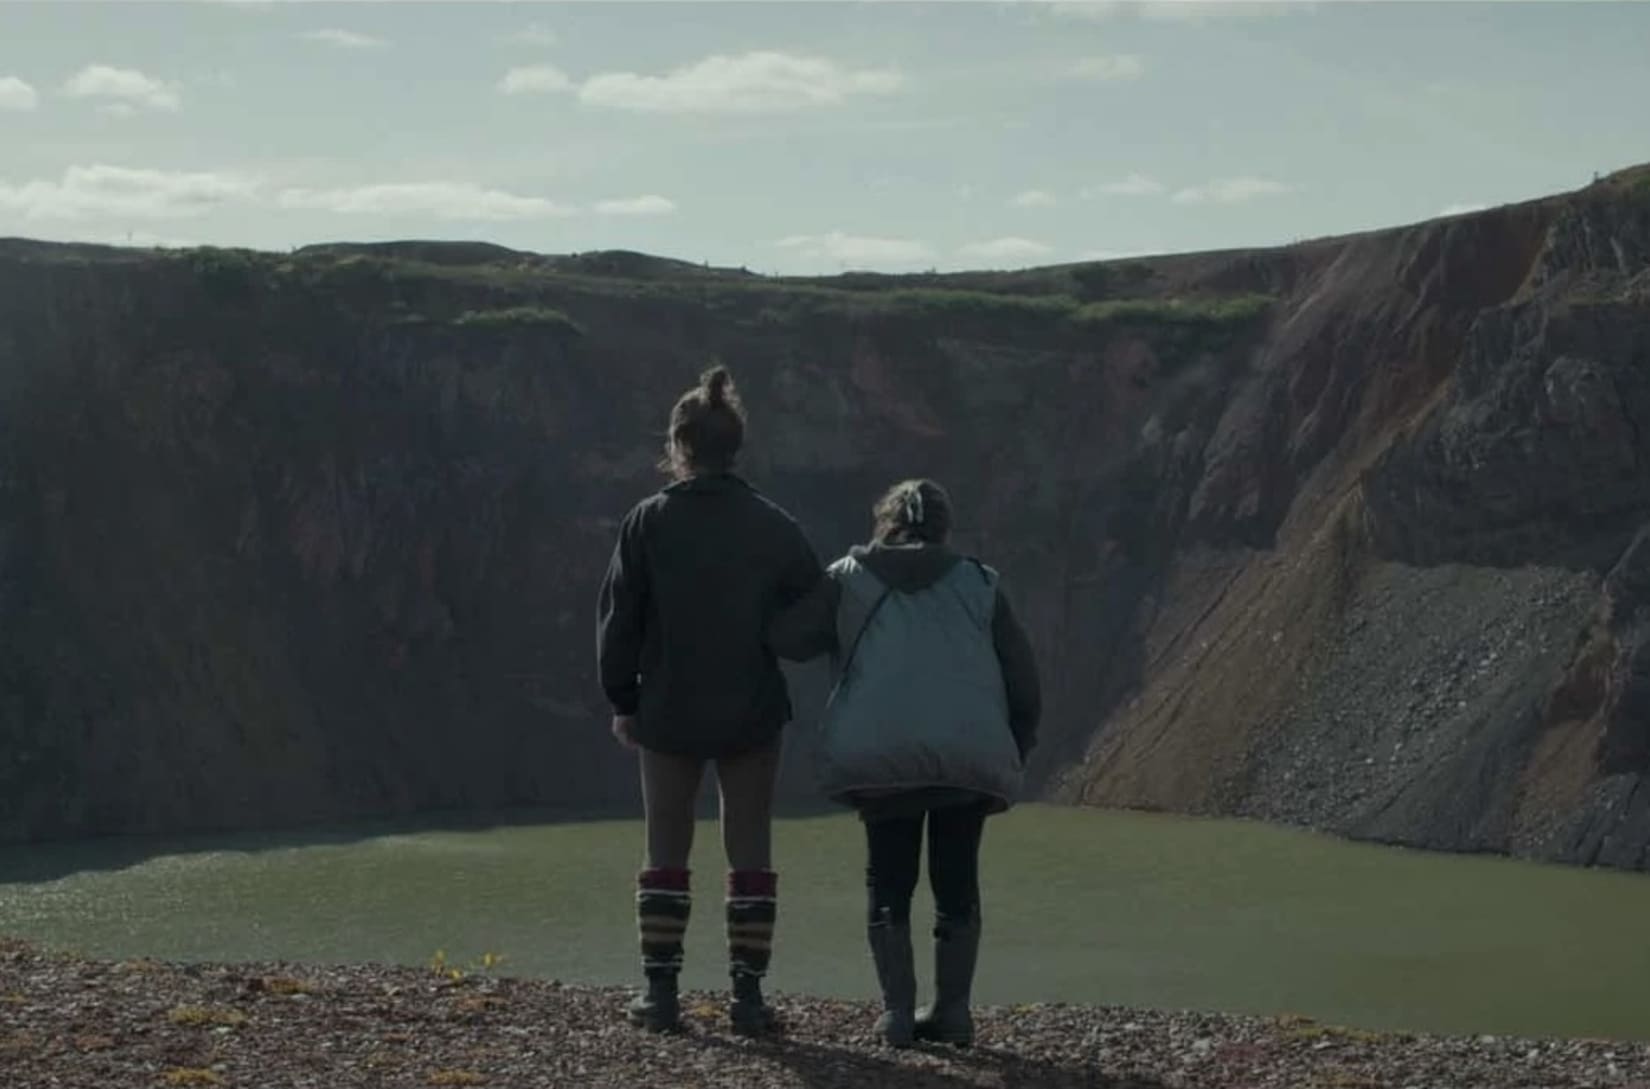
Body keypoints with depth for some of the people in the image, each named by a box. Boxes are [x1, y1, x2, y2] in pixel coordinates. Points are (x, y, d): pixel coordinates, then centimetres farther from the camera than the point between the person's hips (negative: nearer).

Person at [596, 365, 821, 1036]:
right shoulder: (774, 527, -2)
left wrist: (622, 700, 6)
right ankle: (748, 995, 3)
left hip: (669, 714, -1)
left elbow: (618, 620, -4)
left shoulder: (649, 522, -7)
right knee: (750, 852, 6)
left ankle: (660, 993, 7)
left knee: (667, 853, 9)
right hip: (753, 715, 1)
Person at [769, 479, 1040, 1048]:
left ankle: (898, 1010, 3)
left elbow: (784, 638, 3)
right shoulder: (979, 584, 17)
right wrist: (1014, 755, 24)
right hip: (972, 754, 1)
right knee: (956, 882, 14)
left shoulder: (850, 578, 13)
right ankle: (952, 1009, 9)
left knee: (889, 881, 11)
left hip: (881, 754, -1)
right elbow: (1023, 682, 14)